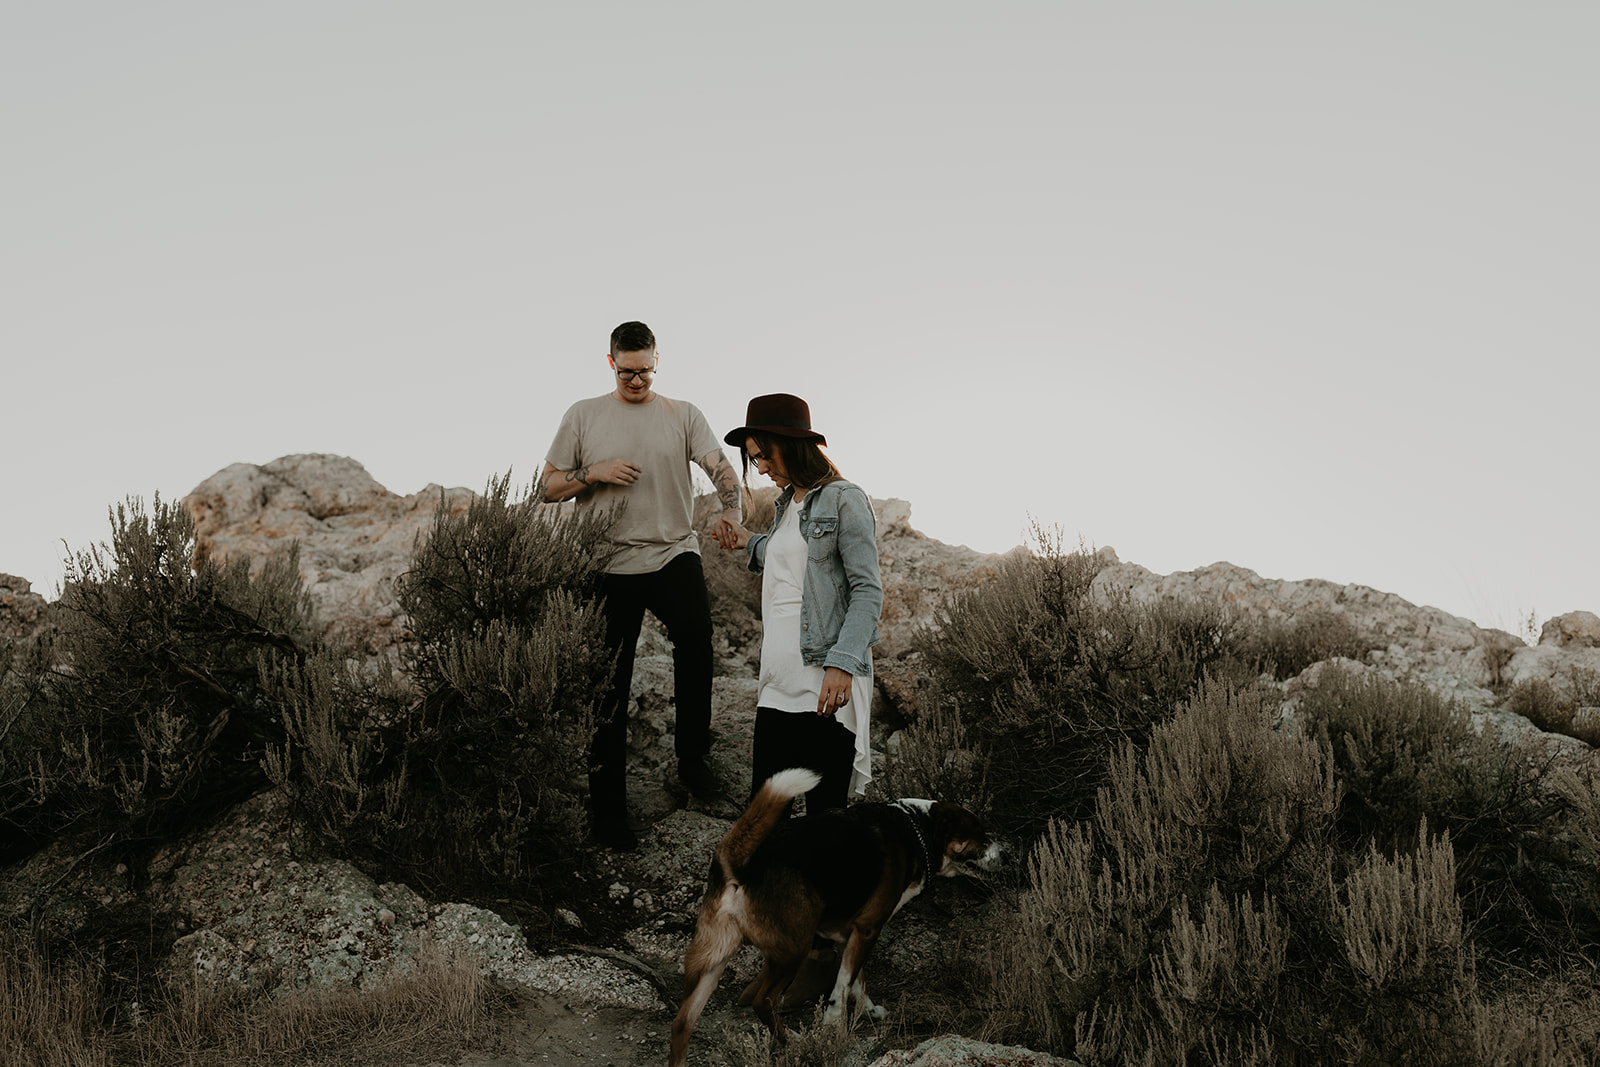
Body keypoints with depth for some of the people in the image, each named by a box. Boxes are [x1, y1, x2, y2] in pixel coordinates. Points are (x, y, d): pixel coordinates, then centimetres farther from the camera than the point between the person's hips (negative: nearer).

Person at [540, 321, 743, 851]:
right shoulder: (583, 416, 8)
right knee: (609, 689, 3)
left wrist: (731, 513, -28)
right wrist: (594, 472, -10)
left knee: (695, 630, -25)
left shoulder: (683, 415, 8)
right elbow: (546, 488, 8)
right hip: (610, 566, 0)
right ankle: (607, 810, 14)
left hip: (674, 554, 0)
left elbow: (720, 466, -7)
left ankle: (692, 756, -6)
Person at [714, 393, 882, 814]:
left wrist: (842, 664, -21)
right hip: (778, 685, 7)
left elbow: (868, 590, -11)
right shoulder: (786, 504, 18)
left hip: (826, 684, -7)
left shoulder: (844, 500, -5)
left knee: (825, 815, -4)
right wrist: (752, 543, 22)